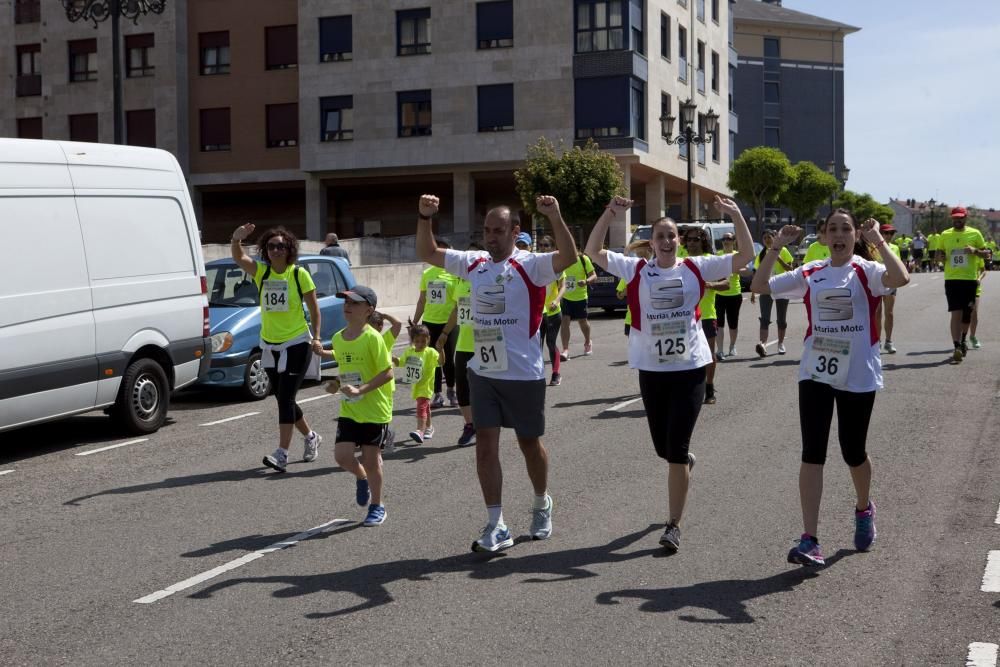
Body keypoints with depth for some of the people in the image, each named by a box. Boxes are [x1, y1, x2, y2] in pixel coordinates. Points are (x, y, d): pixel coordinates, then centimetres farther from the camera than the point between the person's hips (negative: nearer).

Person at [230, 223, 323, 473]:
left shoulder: (299, 275, -7)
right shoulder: (261, 272, 2)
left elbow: (314, 310, 0)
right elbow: (238, 257, -16)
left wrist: (316, 338, -8)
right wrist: (236, 239, -36)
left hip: (296, 344, -5)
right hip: (270, 346, 5)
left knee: (285, 398, -13)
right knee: (284, 399, 14)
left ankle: (282, 454, -13)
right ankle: (311, 437, 35)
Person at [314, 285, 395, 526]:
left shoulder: (373, 338, -16)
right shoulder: (338, 338, 4)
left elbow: (387, 373, -17)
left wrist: (361, 390, -24)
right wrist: (336, 384, 4)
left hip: (375, 410, -5)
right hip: (349, 410, 5)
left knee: (371, 460, 3)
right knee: (342, 455, -5)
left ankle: (377, 506, 23)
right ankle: (361, 478, 28)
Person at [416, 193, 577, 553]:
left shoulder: (530, 265, -12)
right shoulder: (474, 263, 4)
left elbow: (569, 257, -29)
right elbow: (427, 253, 11)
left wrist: (555, 217, -38)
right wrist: (424, 217, -3)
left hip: (523, 373, -4)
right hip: (482, 372, 4)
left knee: (529, 443, 12)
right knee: (485, 444, 1)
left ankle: (542, 505, 38)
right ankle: (496, 526, 7)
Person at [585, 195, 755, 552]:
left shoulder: (696, 267, -1)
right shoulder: (637, 269, -1)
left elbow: (746, 256, -4)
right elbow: (593, 251, -6)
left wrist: (736, 215, -15)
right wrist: (609, 215, -18)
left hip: (690, 368, -2)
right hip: (651, 369, 2)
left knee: (677, 448, -5)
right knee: (662, 446, 14)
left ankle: (674, 524, 4)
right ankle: (684, 464, 52)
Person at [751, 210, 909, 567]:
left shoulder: (866, 271, -5)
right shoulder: (810, 274, 5)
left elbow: (900, 278, -26)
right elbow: (760, 286, 3)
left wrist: (878, 241, -22)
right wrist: (776, 247, -5)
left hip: (858, 376, -2)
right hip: (815, 373, 2)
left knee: (853, 452, 10)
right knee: (812, 453, -6)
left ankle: (864, 509, 43)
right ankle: (809, 540, -7)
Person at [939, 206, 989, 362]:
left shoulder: (975, 233, 2)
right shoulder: (945, 235, 6)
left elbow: (986, 253, 6)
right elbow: (940, 254, 16)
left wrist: (975, 251, -14)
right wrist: (941, 257, -7)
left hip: (970, 279, 1)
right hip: (951, 279, -1)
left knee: (967, 314, 13)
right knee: (956, 313, -12)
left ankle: (962, 341, 36)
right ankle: (957, 348, -18)